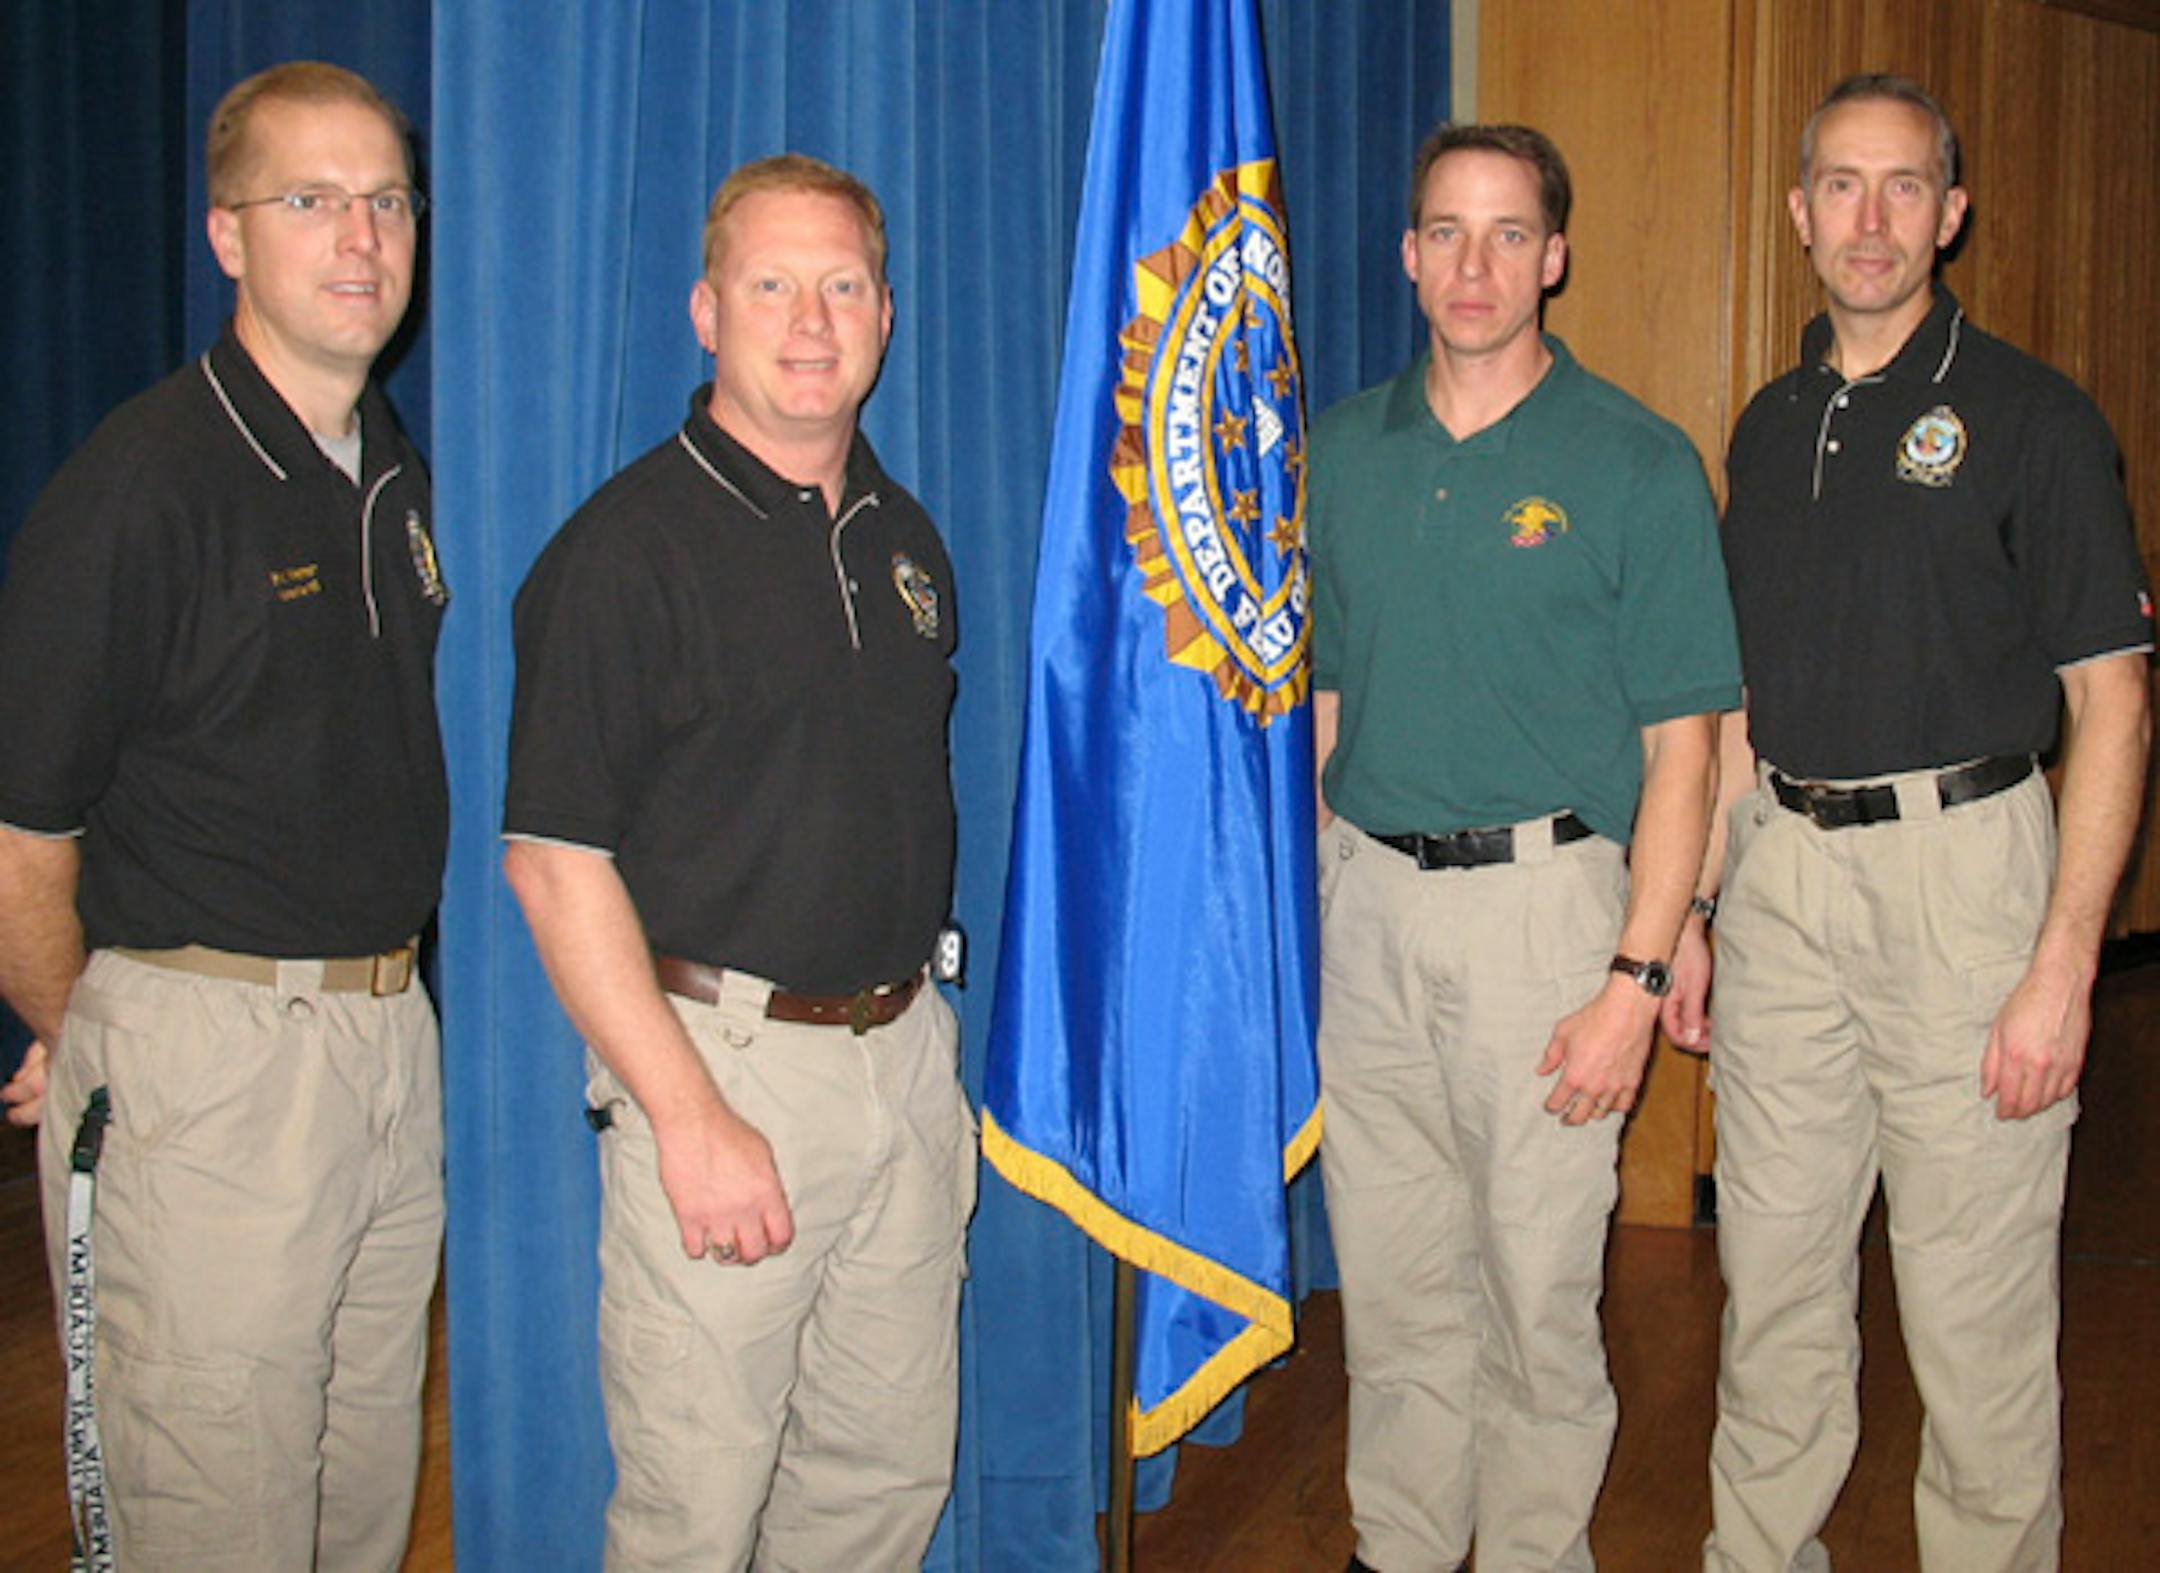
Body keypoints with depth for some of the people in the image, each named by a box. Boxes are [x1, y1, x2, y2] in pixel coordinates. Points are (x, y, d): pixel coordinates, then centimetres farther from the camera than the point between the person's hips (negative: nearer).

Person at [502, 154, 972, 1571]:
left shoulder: (903, 536, 11)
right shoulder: (628, 550, -11)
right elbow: (556, 860, -14)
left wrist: (918, 1018, 13)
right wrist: (692, 1119, -18)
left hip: (905, 1051, 6)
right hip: (724, 1058, -6)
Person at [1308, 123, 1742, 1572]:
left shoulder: (1638, 464, -6)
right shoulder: (1342, 452, 8)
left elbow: (1680, 749, -7)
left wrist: (1637, 977, -14)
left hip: (1540, 900, -4)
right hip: (1365, 899, 4)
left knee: (1540, 1288, 5)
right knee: (1392, 1284, 13)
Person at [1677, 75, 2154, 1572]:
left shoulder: (2032, 418, -5)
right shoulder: (1772, 424, 12)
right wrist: (1697, 908, 12)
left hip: (1961, 860, -5)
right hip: (1783, 871, 5)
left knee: (1977, 1303, 1)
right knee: (1774, 1271, 13)